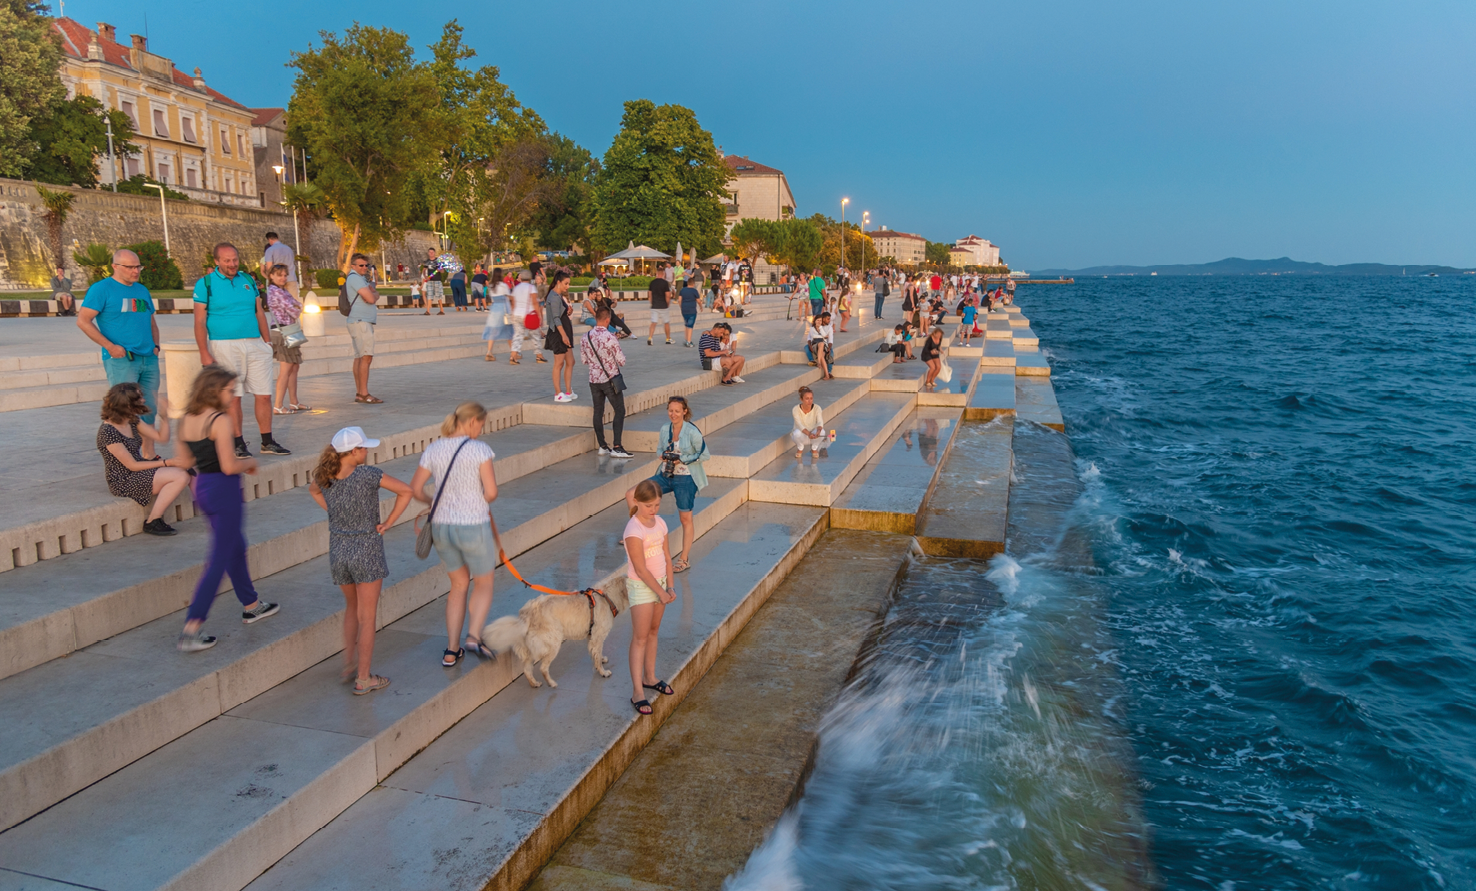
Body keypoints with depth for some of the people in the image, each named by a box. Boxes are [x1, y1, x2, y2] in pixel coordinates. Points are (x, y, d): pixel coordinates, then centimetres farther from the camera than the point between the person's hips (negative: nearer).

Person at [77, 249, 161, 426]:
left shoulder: (142, 290, 17)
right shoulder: (102, 289, -2)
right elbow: (83, 321, -7)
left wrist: (156, 346, 9)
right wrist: (110, 346, -13)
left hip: (149, 359, 6)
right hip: (120, 360, -6)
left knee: (149, 411, 6)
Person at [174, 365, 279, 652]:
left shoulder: (187, 419, 6)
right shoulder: (219, 420, -18)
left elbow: (183, 461, 13)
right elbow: (229, 466, -22)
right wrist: (249, 462, -3)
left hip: (201, 487, 9)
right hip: (224, 490, -9)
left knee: (236, 547, 24)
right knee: (219, 560, -1)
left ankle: (251, 605, 38)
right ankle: (191, 630, -2)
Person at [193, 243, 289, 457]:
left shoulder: (248, 280, 12)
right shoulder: (206, 284, -1)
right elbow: (200, 321, -4)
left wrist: (268, 341, 9)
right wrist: (204, 353, -11)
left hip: (255, 344, 4)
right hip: (225, 347, -4)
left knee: (264, 394, 2)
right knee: (232, 397, 1)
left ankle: (267, 442, 11)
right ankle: (238, 444, 10)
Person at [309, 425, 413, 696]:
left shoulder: (326, 476, -3)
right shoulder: (367, 474, -20)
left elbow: (313, 489, 21)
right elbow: (405, 491, -18)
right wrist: (387, 524, -10)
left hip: (338, 549, 5)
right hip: (367, 550, -5)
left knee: (352, 607, 27)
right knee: (366, 617, 7)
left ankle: (349, 664, 31)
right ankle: (363, 679, 13)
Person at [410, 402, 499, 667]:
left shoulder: (433, 449, 2)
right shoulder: (480, 449, -12)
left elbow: (415, 489, 4)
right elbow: (491, 493, -15)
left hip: (441, 527, 5)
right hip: (473, 527, -5)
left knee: (459, 585, 21)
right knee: (484, 584, 16)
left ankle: (452, 650, 18)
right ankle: (474, 636, -7)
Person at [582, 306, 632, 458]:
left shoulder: (585, 337, -1)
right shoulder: (610, 338, -18)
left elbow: (583, 360, 9)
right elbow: (622, 362, -12)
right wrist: (618, 346, 5)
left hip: (593, 380, 5)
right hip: (610, 380, -5)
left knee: (598, 412, 12)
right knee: (619, 411, 4)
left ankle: (602, 446, 17)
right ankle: (617, 447, -1)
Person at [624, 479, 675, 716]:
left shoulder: (660, 523, 0)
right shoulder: (634, 530, -22)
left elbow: (667, 557, 5)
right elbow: (641, 570, -21)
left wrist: (669, 587, -1)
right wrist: (661, 592, -15)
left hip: (660, 583, 7)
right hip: (641, 586, -7)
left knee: (653, 632, 18)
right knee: (640, 638, -4)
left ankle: (649, 678, 32)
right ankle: (637, 692, 0)